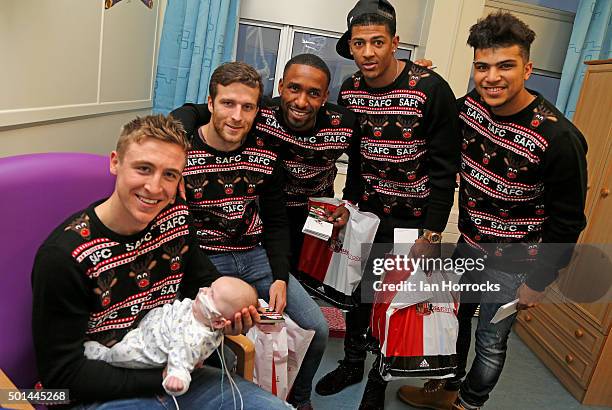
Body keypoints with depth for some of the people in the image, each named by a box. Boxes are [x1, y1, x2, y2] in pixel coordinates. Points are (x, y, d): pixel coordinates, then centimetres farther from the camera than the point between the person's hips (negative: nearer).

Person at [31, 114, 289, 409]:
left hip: (172, 371, 6)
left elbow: (202, 280, 10)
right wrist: (162, 377, -18)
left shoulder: (177, 217, -6)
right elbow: (62, 374, -15)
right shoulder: (63, 255, -21)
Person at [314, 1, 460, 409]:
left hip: (411, 221, -4)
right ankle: (352, 364, 41)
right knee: (357, 291, 17)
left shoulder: (432, 90, -18)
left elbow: (445, 168, -15)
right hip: (364, 214, 5)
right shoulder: (349, 91, -2)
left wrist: (432, 233, -16)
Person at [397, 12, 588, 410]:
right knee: (454, 320, 22)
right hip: (469, 246, 6)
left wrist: (538, 282, -10)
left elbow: (567, 221, -16)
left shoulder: (558, 138, -26)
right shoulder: (469, 106, -10)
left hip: (513, 265, -5)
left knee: (490, 341, 13)